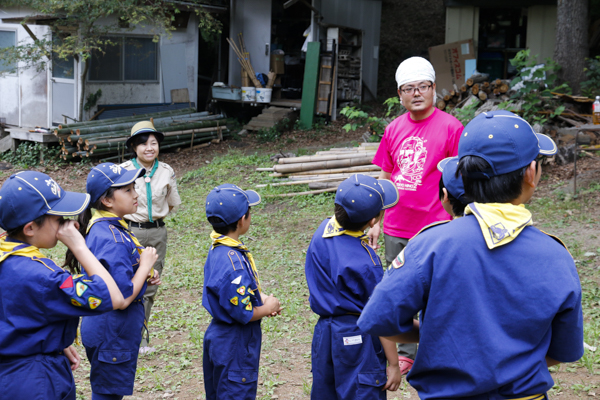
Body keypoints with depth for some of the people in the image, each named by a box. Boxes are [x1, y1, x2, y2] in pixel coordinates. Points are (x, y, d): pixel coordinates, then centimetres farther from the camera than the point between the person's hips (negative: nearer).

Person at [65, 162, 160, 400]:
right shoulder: (110, 239, -26)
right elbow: (122, 298, -27)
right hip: (113, 334, -10)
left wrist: (146, 277, 0)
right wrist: (145, 265, -15)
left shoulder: (111, 227, 4)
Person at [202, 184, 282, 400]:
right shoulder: (233, 262, -29)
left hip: (218, 337, 10)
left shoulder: (218, 248, 1)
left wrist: (261, 299, 2)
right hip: (235, 346, -10)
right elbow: (244, 313, -24)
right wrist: (269, 308, -7)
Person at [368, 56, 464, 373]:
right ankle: (405, 354, 30)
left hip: (434, 231, -5)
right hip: (396, 229, 5)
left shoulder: (450, 127, -7)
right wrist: (376, 221, 12)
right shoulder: (394, 129, 8)